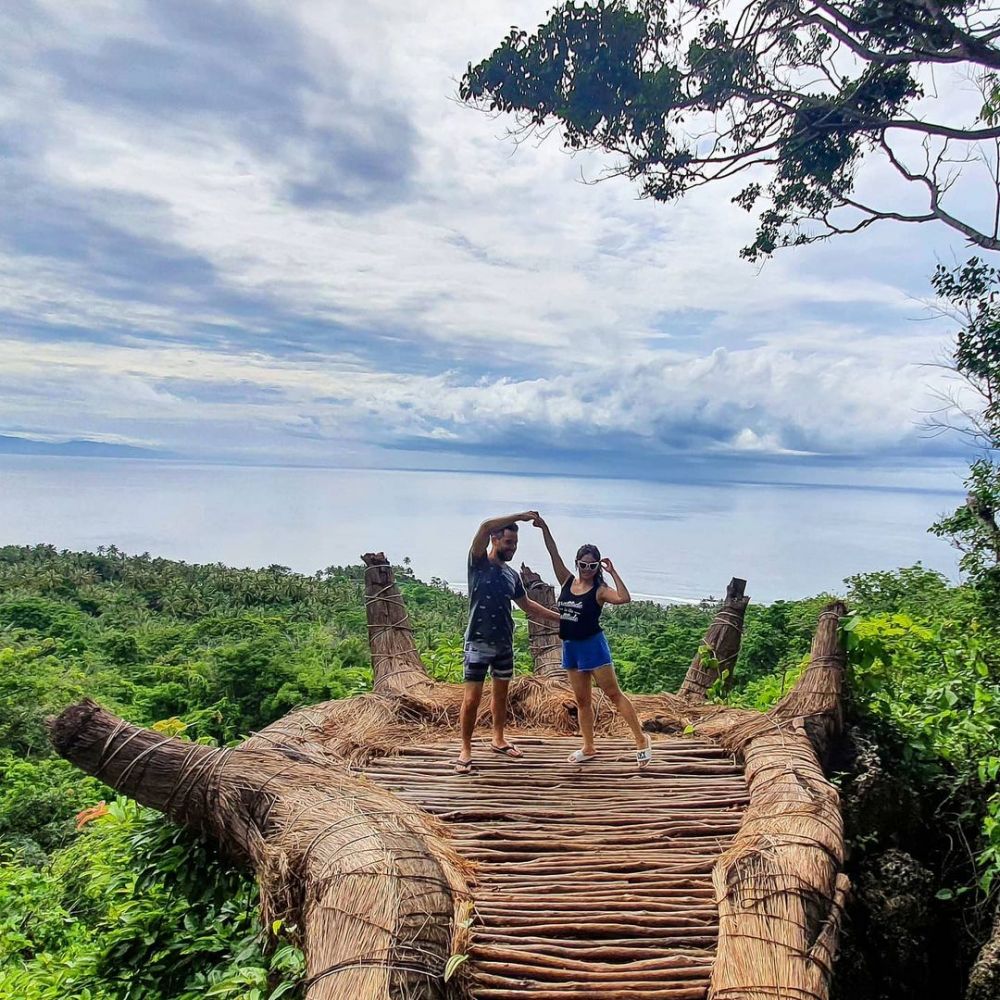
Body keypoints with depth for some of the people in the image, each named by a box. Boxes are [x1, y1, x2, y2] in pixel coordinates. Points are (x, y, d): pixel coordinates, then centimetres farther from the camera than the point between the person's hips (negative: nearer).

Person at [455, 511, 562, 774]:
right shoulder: (479, 563, -7)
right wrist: (520, 516, -21)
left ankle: (498, 740, 32)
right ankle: (465, 749, 8)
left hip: (504, 644, 6)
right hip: (478, 643, -6)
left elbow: (527, 605, 22)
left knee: (501, 694, 16)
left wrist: (559, 617, 19)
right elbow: (485, 527, -23)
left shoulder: (512, 575, 9)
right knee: (471, 699, -5)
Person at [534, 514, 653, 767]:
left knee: (614, 694, -2)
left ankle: (641, 740, 8)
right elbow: (554, 553, 0)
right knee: (582, 701, 13)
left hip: (593, 645, -5)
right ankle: (588, 748, 23)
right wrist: (544, 528, -8)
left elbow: (624, 598, -28)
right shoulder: (567, 581, 4)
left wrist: (613, 572, -25)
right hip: (570, 648, 6)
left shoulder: (600, 590, -10)